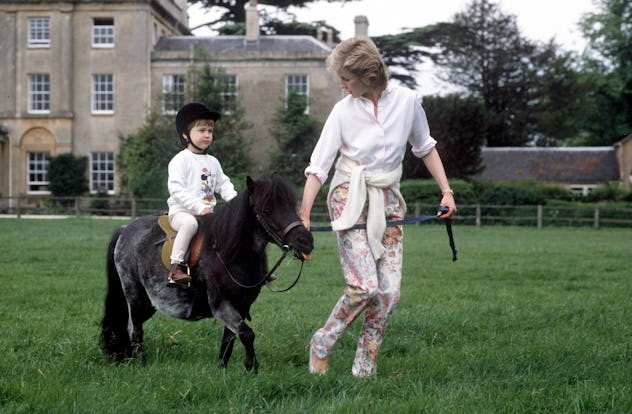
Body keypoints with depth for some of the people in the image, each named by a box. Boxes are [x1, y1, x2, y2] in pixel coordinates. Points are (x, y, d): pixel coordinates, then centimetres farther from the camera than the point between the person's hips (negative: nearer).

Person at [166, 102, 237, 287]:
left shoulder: (213, 162, 17)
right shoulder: (180, 160, -5)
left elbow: (223, 184, 20)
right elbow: (176, 189, -15)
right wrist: (199, 208, -23)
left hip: (208, 212, 7)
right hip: (181, 211, -7)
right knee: (190, 223, -38)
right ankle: (176, 266, -35)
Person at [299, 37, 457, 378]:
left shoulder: (406, 100, -2)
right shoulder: (343, 110, -7)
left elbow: (425, 148, 13)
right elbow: (318, 167, -9)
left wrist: (446, 191, 8)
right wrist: (303, 216, -18)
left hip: (388, 202, 3)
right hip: (350, 199, -3)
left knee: (389, 291, -5)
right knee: (365, 285, -17)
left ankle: (364, 369, 5)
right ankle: (321, 344, 4)